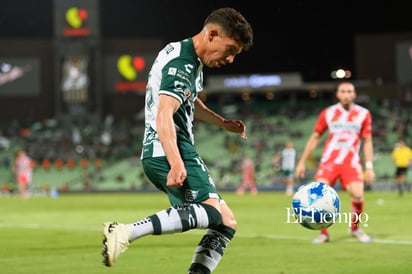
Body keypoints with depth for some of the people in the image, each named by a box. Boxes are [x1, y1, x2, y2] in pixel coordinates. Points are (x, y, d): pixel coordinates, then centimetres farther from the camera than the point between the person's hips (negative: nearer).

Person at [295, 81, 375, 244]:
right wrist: (302, 162, 8)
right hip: (329, 161, 1)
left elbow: (367, 141, 6)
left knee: (357, 195, -19)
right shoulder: (328, 113, 5)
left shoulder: (363, 114, 3)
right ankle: (324, 233, 0)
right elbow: (314, 138, 10)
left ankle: (355, 228, 8)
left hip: (351, 162, -1)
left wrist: (369, 166, -2)